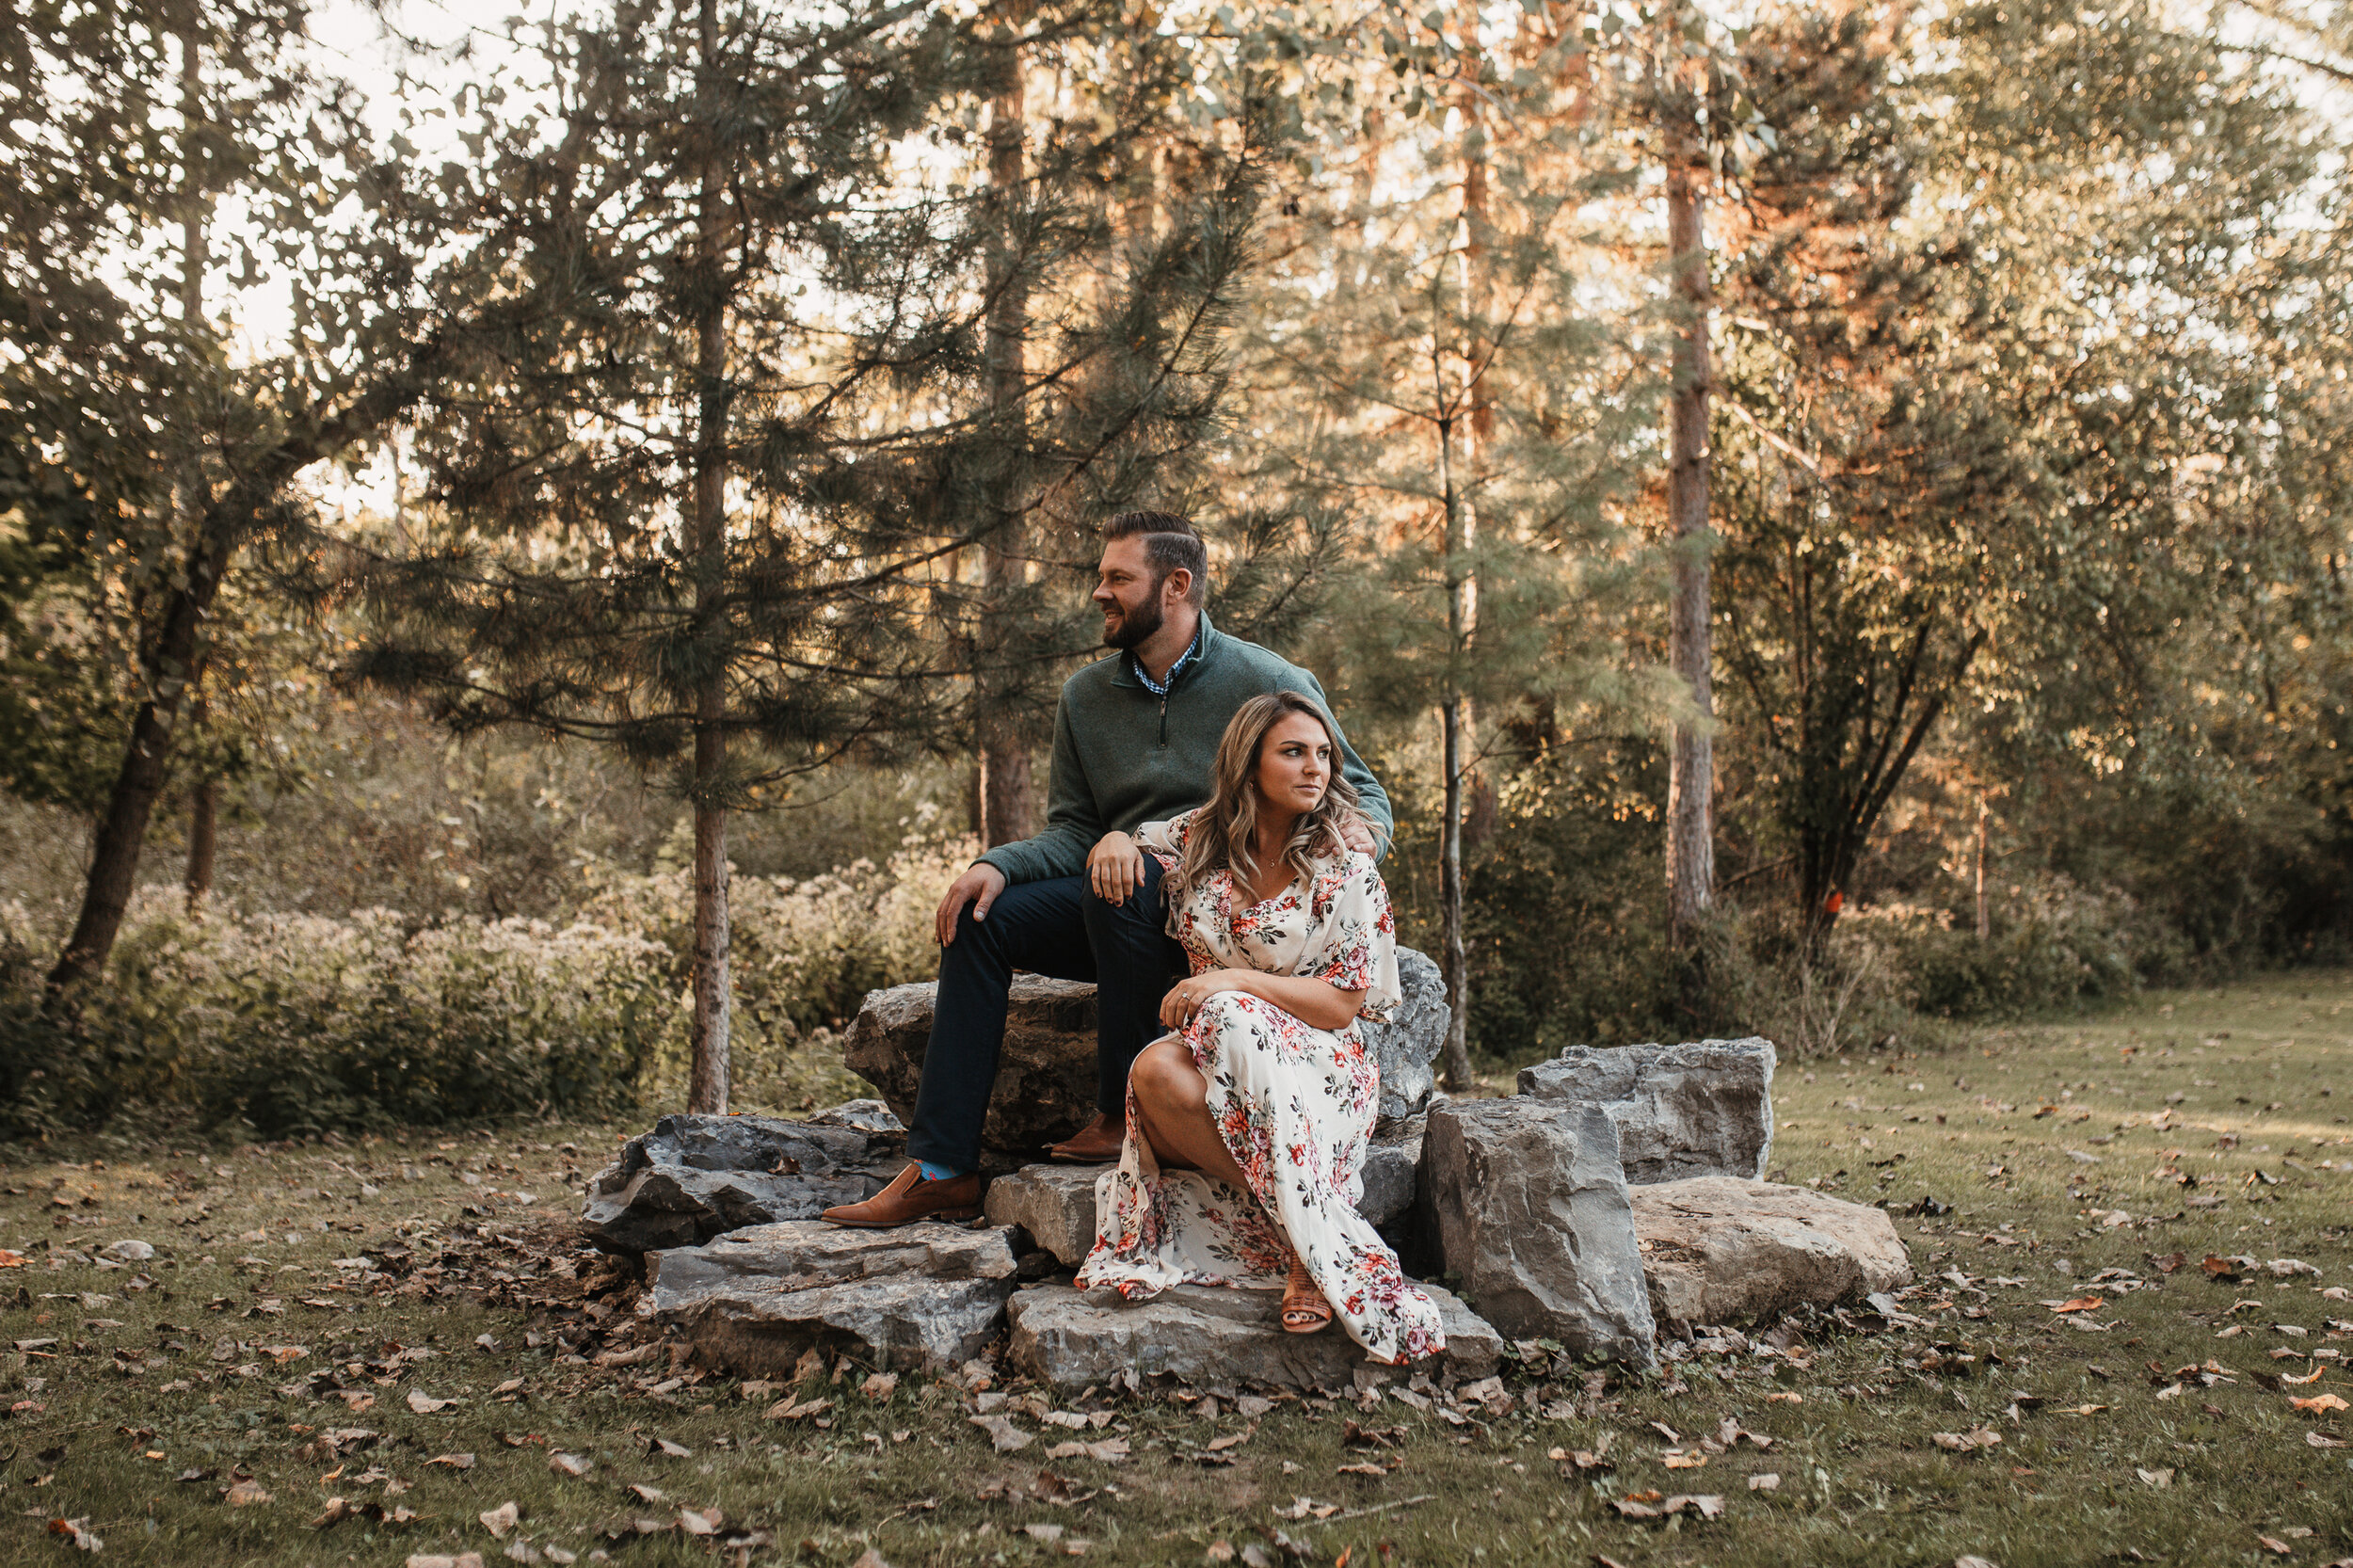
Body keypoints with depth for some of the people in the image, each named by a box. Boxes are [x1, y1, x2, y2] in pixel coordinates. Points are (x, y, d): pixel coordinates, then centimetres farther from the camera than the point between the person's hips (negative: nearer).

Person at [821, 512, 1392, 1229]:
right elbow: (1072, 830, 10)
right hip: (1121, 912, 6)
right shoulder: (1086, 695, 11)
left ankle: (1127, 1115, -23)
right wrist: (1000, 864, -10)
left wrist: (1361, 829, -22)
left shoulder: (1269, 683, -4)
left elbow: (1363, 791, 2)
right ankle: (942, 1169, -18)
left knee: (1120, 881, -35)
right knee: (983, 916, -16)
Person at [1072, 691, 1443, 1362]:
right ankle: (1306, 1232, -25)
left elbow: (1342, 1005, -7)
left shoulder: (1347, 872, -3)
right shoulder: (1197, 840, 6)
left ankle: (1308, 1248, -28)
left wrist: (1237, 980, -20)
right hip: (1215, 1052, 3)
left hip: (1316, 1067, -3)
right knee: (1155, 1070, -34)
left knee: (1232, 1020, -37)